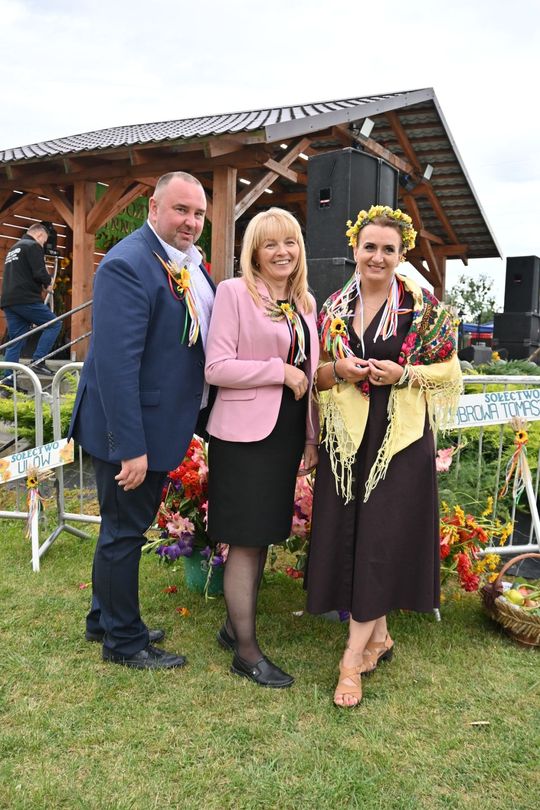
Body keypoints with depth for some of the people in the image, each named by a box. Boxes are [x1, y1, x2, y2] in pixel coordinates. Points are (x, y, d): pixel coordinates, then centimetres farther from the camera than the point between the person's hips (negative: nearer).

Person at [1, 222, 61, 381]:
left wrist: (43, 283, 19)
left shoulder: (13, 248, 27)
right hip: (26, 299, -9)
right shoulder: (34, 246, -3)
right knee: (54, 324, 3)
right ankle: (38, 360, -10)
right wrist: (48, 282, 5)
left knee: (15, 342, 7)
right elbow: (39, 273, -15)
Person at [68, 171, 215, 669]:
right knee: (124, 533, 7)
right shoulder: (127, 265, -22)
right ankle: (124, 641, 27)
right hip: (130, 429, -9)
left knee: (129, 527, 22)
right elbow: (116, 363, -27)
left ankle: (106, 619, 42)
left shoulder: (189, 262, 7)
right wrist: (131, 447, -27)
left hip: (161, 424, 9)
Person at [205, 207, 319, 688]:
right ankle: (246, 651, 14)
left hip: (287, 434, 7)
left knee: (264, 535, 14)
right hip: (245, 434, -7)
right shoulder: (234, 293, -7)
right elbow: (216, 367, -15)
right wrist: (281, 371, -15)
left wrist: (312, 437, 13)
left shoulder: (305, 303, 12)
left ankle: (236, 627, 31)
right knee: (246, 540, 1)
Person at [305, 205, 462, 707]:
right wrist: (339, 370, -7)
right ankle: (378, 636, 26)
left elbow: (448, 369, 3)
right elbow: (316, 372, 14)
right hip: (347, 436, 4)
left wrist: (404, 373, -14)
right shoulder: (335, 307, 9)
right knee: (348, 535, 6)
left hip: (401, 436, -4)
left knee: (381, 538, -5)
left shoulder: (423, 306, -1)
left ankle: (353, 657, 5)